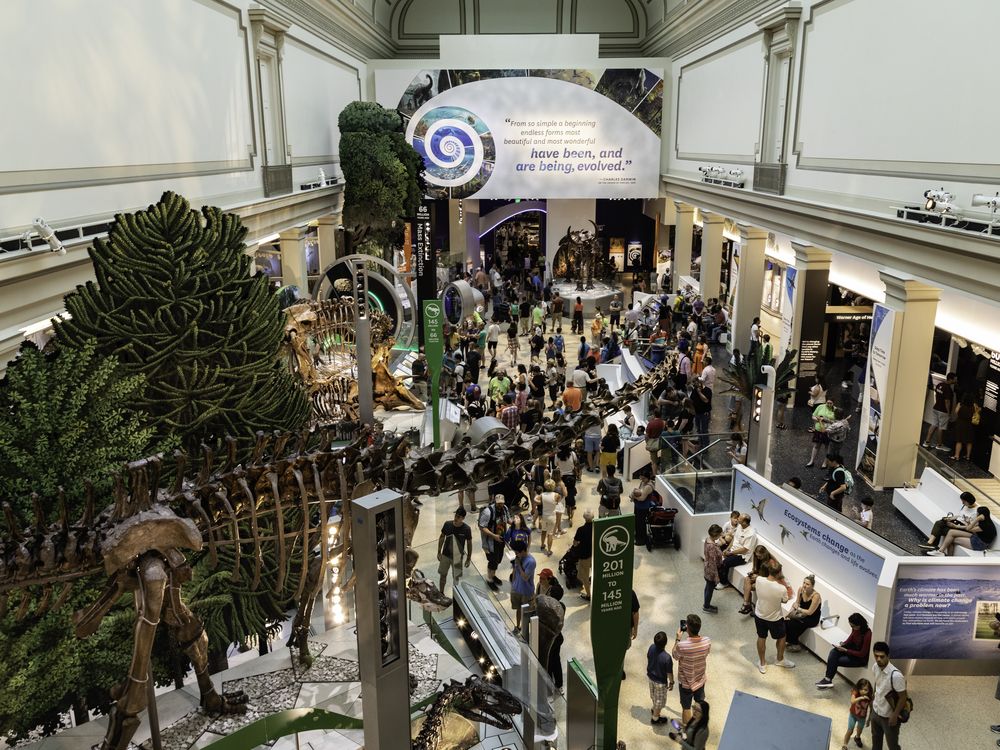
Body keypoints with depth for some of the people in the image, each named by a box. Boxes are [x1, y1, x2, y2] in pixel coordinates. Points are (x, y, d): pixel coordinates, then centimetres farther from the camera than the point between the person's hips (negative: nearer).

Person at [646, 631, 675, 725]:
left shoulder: (652, 648, -20)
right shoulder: (667, 657, -38)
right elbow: (669, 672, -22)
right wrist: (671, 682, -2)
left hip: (650, 676, 6)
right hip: (660, 682, -6)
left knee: (653, 695, 31)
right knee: (660, 700, 20)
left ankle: (655, 709, 56)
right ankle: (655, 718, 39)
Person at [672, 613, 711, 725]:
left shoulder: (682, 645, -35)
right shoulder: (707, 641, -23)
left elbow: (674, 656, -12)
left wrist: (678, 638, -5)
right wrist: (697, 632, 2)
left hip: (686, 683, -4)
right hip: (700, 680, 4)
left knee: (686, 707, 19)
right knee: (701, 704, 28)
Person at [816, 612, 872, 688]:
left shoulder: (867, 634, -30)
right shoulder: (855, 629, -10)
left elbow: (862, 654, -23)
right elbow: (851, 638, 12)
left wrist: (845, 650, -24)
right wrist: (844, 643, -8)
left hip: (861, 658, -7)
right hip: (853, 648, 7)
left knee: (835, 661, -15)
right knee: (833, 652, -15)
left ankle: (828, 680, 3)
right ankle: (828, 679, -16)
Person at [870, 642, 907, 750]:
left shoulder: (896, 675, -34)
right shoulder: (875, 667, -11)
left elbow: (903, 697, -23)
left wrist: (895, 715, -17)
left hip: (888, 716, -6)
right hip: (875, 711, 6)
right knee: (876, 738, 28)